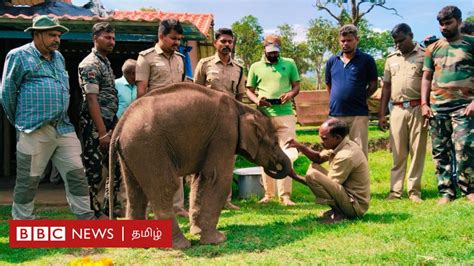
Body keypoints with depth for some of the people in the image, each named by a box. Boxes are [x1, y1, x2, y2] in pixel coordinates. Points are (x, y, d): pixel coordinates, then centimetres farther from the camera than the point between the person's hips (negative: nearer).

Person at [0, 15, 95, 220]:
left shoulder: (59, 57, 17)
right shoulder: (19, 56, -3)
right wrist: (19, 121, 7)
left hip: (64, 128, 6)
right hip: (35, 131, -6)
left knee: (76, 174, 5)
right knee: (28, 180, 2)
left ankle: (86, 218, 12)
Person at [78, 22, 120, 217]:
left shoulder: (106, 62, 16)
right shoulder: (90, 64, -12)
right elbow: (91, 99, -18)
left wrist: (115, 126, 14)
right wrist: (102, 132, -23)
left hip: (110, 122, 9)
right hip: (95, 125, -9)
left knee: (117, 168, 11)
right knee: (93, 172, -2)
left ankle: (110, 210, 20)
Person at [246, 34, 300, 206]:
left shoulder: (289, 64, 10)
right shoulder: (255, 67, 11)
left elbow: (297, 85, 12)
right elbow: (249, 90, 12)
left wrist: (291, 94, -11)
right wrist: (256, 100, -9)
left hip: (285, 115, -1)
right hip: (264, 116, 1)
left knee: (286, 155, -5)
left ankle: (285, 195, -2)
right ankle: (268, 193, 14)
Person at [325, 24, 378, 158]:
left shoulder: (366, 60, 1)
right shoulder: (332, 61, 12)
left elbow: (373, 85, 4)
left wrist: (358, 99, 1)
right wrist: (336, 101, 14)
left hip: (358, 114, -4)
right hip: (335, 114, 4)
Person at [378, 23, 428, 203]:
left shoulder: (424, 55, 2)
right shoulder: (391, 59, 15)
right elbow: (386, 87, 17)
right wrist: (381, 115, 12)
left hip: (417, 109, -3)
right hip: (397, 110, 3)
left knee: (417, 151, 0)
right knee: (398, 153, 3)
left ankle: (414, 190, 6)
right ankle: (395, 190, 6)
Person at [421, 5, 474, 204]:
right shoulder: (433, 49, 14)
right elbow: (426, 77, 15)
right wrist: (424, 103, 5)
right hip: (437, 107, 4)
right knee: (440, 151, 4)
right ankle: (446, 191, 11)